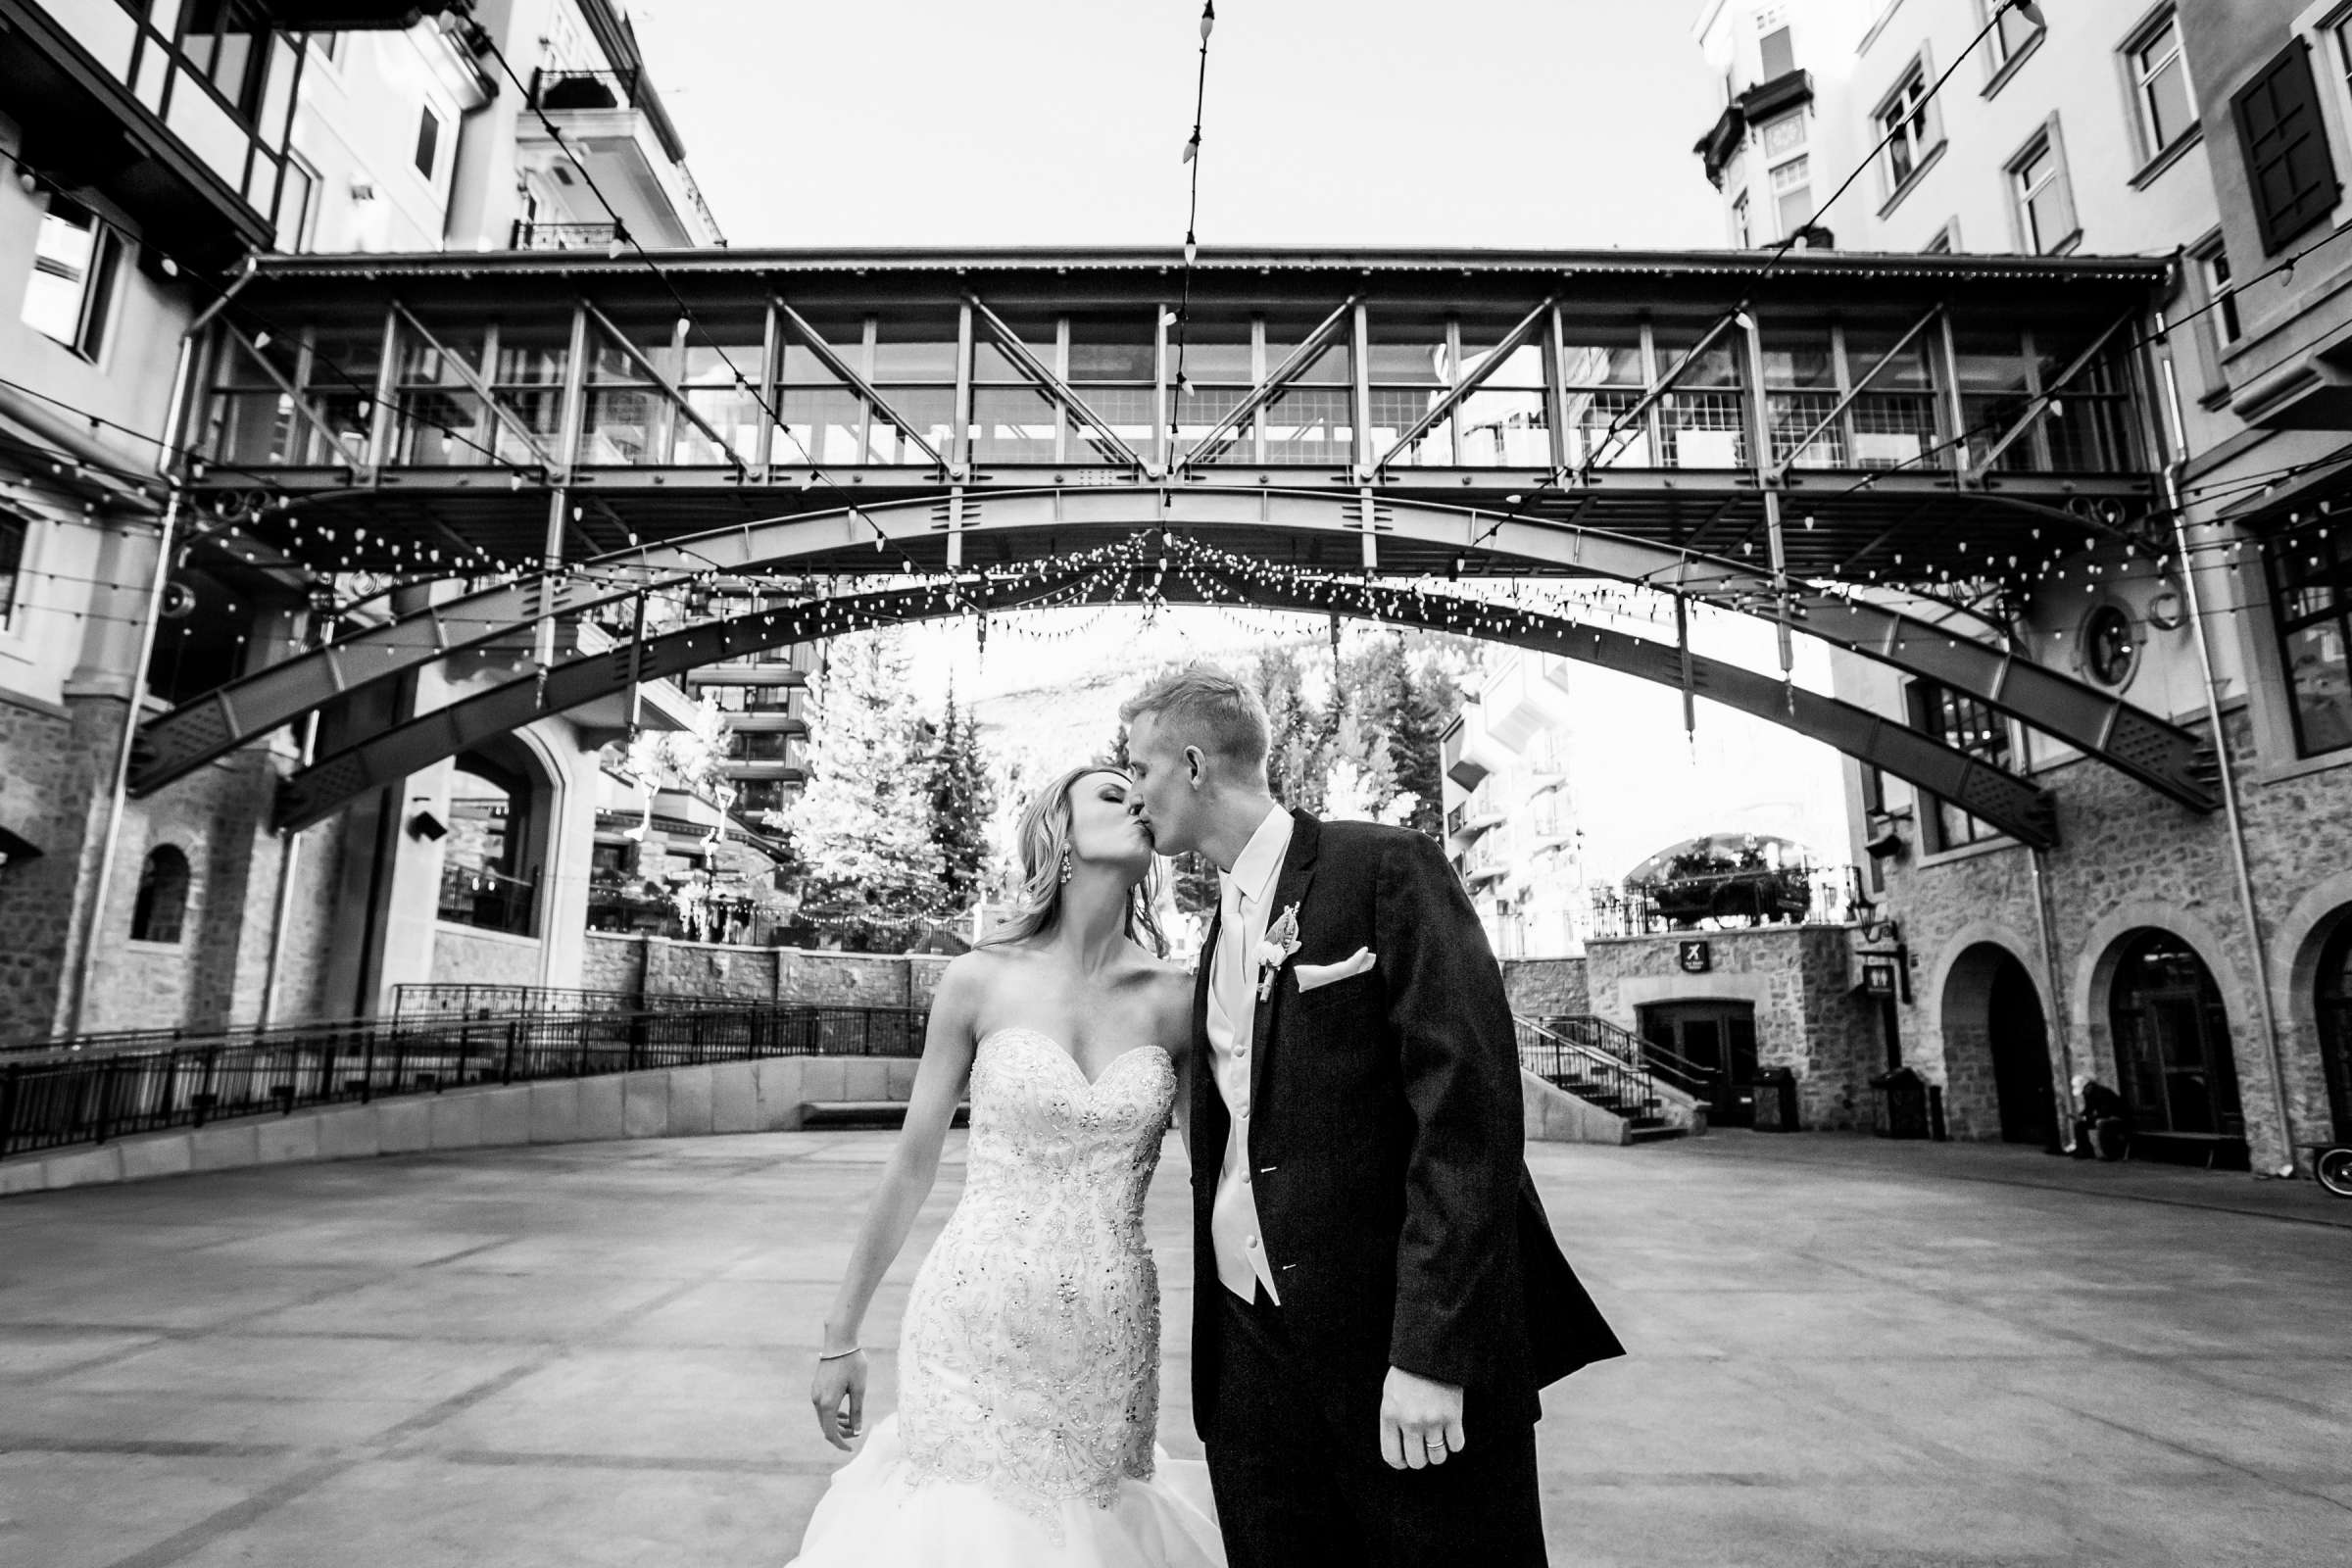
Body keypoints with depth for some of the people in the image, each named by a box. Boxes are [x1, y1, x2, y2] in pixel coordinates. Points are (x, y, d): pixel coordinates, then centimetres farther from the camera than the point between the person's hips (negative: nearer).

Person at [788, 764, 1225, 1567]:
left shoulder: (1172, 999, -2)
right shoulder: (980, 980, -5)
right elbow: (911, 1163, 2)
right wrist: (841, 1334, 7)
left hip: (1111, 1346, 2)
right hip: (976, 1327, -1)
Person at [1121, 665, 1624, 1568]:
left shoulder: (1384, 868, -10)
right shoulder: (1222, 928, 13)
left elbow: (1467, 1108, -17)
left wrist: (1430, 1350, -20)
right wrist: (1217, 1343, 14)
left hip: (1402, 1350, -6)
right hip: (1250, 1356, 7)